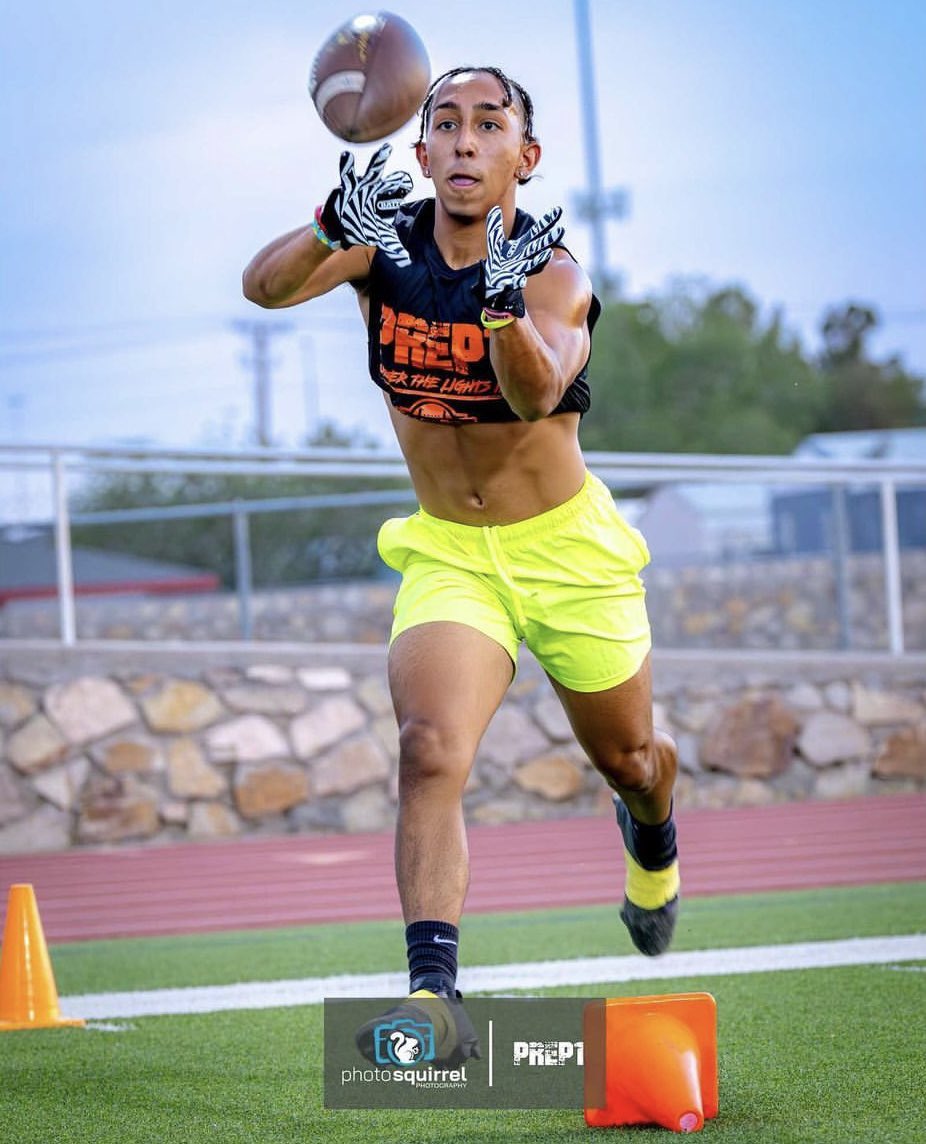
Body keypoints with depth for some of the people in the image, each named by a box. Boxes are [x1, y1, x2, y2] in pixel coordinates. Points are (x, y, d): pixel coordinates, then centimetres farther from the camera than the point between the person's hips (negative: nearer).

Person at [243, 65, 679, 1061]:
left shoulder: (554, 273, -20)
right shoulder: (384, 243, -11)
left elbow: (536, 395, -39)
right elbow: (265, 287, -29)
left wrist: (506, 305, -60)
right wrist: (332, 230, -50)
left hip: (568, 552, -1)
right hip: (447, 555, 1)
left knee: (626, 757, 17)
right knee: (429, 752, -23)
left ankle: (651, 840, 54)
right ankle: (432, 990, -27)